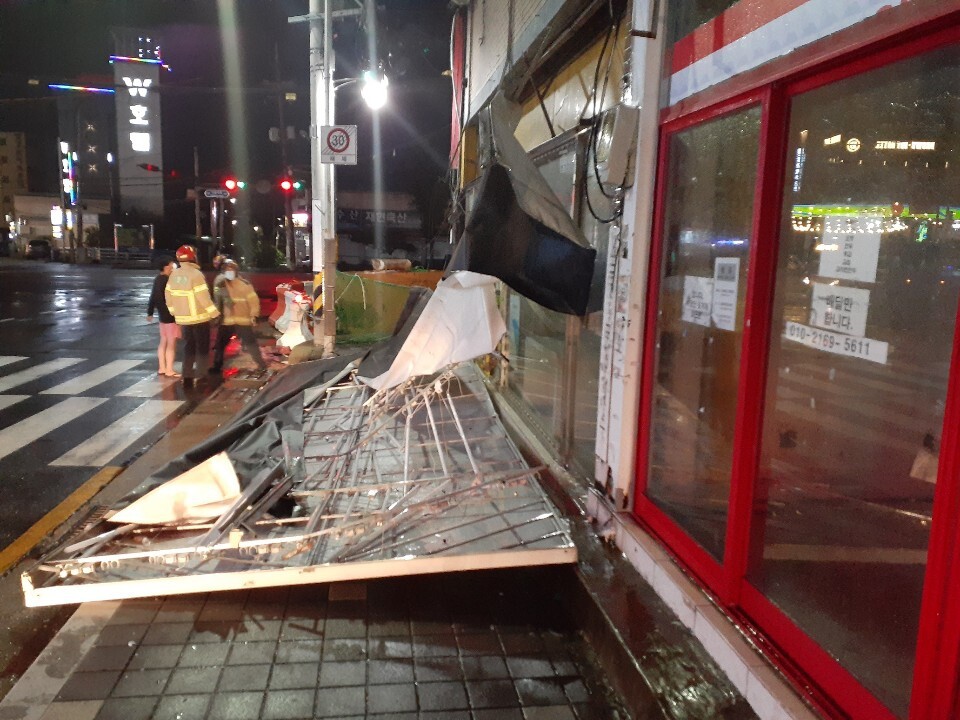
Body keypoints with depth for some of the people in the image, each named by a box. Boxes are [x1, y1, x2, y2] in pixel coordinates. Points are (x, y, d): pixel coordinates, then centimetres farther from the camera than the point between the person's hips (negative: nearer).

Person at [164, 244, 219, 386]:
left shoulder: (174, 275, 4)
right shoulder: (195, 274, -17)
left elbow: (168, 296, 10)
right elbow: (204, 298, -21)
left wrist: (175, 313, 21)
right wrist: (215, 314, -13)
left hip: (183, 319, 6)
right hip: (199, 318, -6)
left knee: (188, 348, 15)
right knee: (202, 349, 3)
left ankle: (187, 378, 15)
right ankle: (201, 378, 1)